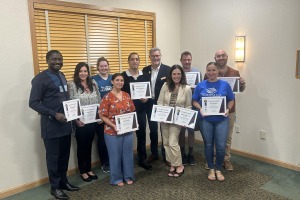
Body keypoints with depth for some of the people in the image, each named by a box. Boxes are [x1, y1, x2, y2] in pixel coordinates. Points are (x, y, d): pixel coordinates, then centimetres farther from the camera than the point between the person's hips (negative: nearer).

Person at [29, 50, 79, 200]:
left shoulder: (62, 76, 12)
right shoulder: (40, 79, -10)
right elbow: (33, 103, -14)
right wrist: (54, 114, -20)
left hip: (65, 123, 7)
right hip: (51, 125, -6)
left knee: (64, 155, 15)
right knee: (53, 157, 6)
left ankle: (63, 181, 32)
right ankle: (55, 187, 21)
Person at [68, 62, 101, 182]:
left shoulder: (93, 84, 6)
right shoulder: (72, 85, -9)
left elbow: (99, 100, 10)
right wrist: (76, 120, -17)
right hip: (81, 122, -4)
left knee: (89, 145, 16)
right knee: (81, 146, 9)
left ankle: (89, 169, 31)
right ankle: (82, 172, 24)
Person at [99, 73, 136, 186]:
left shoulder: (127, 95, 5)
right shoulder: (107, 97, -10)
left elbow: (132, 111, 14)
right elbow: (102, 115, -10)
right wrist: (113, 126, -19)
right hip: (113, 132, -4)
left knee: (128, 153, 13)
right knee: (115, 155, 7)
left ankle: (128, 176, 30)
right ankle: (116, 179, 24)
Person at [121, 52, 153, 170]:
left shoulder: (144, 76, 6)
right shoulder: (123, 76, -5)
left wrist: (146, 98, -10)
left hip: (141, 110, 3)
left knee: (142, 135, 11)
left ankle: (142, 159, 25)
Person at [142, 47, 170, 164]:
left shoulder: (167, 69, -6)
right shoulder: (145, 70, 6)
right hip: (150, 104, 3)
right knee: (152, 130, 13)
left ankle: (165, 154, 22)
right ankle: (154, 153, 27)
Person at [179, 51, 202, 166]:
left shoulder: (197, 72, 2)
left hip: (193, 105, 1)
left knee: (191, 129, 10)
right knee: (181, 130, 8)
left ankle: (190, 154, 23)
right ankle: (183, 154, 22)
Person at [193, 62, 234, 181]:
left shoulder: (225, 85, 1)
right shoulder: (200, 86, 1)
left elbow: (231, 100, 6)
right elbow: (195, 101, 4)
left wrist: (228, 109, -12)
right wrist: (200, 109, -14)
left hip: (221, 120, 0)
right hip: (206, 120, 1)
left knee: (221, 146, -1)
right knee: (208, 145, 11)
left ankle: (218, 169, 22)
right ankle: (211, 169, 29)